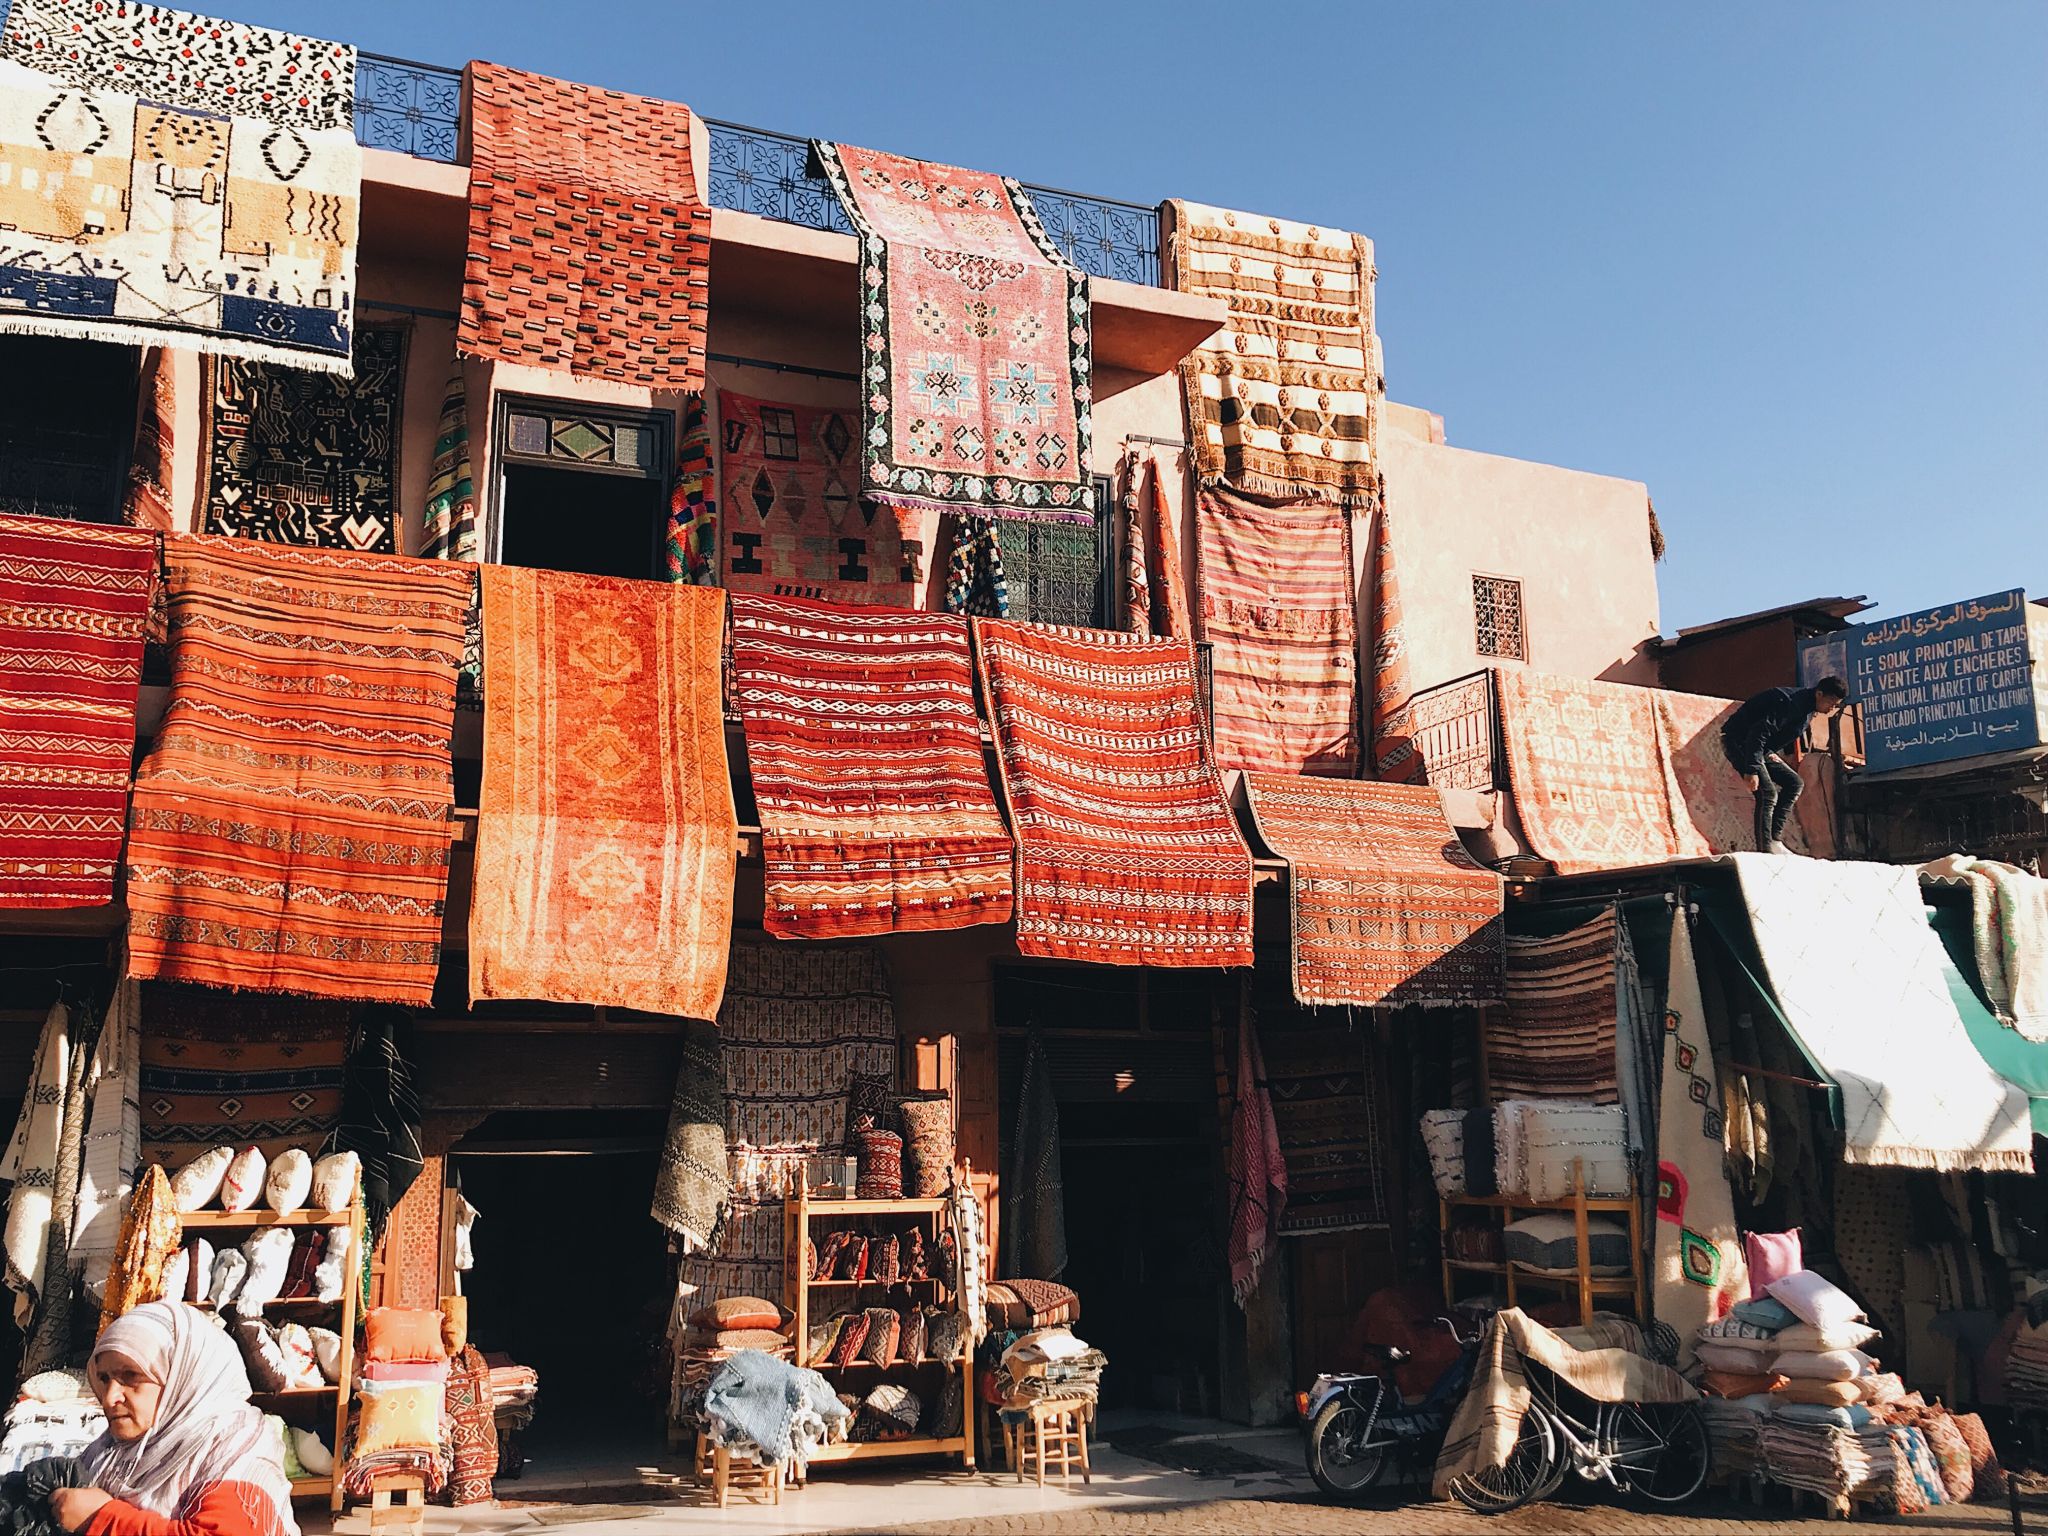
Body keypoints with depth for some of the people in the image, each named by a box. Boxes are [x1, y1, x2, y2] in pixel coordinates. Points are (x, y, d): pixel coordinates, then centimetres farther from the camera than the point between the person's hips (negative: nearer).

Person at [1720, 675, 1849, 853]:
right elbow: (1759, 733, -31)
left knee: (1794, 783, 5)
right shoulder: (1790, 702, -26)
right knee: (1767, 793, -22)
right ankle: (1765, 849, -22)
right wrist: (1752, 770, -34)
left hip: (1761, 747, 10)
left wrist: (1772, 754, 4)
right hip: (1737, 741, -10)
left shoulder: (1808, 709, 6)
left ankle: (1774, 839, 2)